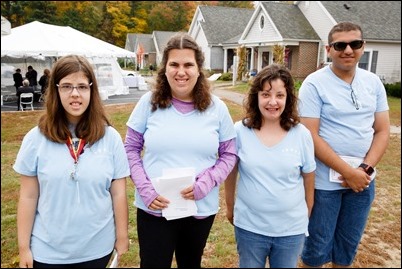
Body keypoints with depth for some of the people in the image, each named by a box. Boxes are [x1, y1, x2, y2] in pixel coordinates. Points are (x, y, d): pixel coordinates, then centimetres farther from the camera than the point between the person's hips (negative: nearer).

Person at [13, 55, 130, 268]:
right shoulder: (36, 138, -8)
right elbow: (28, 197, -2)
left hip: (97, 248, 1)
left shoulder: (110, 138, -7)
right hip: (48, 251, 0)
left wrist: (122, 237, 1)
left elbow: (118, 194, -2)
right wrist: (24, 246, 0)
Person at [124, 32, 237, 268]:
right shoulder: (149, 103, -5)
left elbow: (229, 155, 1)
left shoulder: (217, 108, -4)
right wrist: (145, 188, -12)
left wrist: (206, 182, -15)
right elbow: (131, 149, 1)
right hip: (154, 209, -1)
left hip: (201, 209, 2)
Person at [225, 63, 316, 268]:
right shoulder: (240, 131, -11)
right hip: (249, 226, 0)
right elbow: (230, 174, 1)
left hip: (292, 229, 1)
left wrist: (307, 218, 10)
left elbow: (308, 179, 2)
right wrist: (230, 208, 10)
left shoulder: (301, 134, -10)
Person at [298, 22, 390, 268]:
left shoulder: (374, 82, 4)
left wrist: (365, 169, -11)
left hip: (363, 180, 5)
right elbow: (310, 136, -16)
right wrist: (348, 172, -17)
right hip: (324, 180, -4)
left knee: (349, 244, 20)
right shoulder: (315, 84, -12)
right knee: (318, 247, 10)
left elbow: (382, 131, 4)